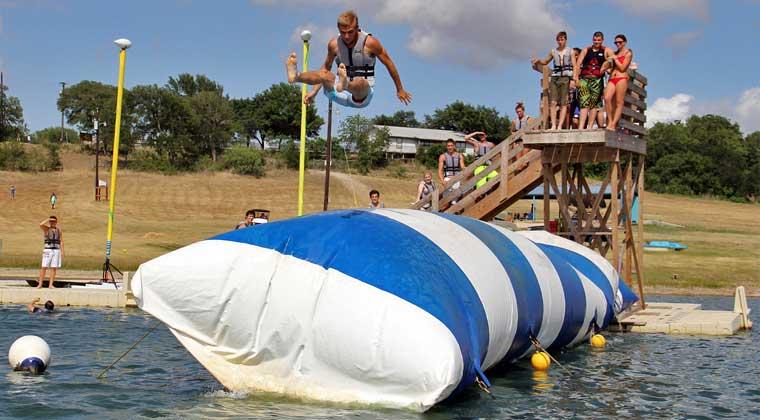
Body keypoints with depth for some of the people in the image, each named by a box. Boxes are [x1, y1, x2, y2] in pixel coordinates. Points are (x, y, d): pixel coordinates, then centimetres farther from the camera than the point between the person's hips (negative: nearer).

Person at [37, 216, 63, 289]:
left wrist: (62, 251, 2)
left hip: (56, 250, 2)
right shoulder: (46, 229, 4)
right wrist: (48, 219, -8)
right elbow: (41, 224, -18)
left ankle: (51, 284, 2)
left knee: (54, 268, -1)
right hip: (48, 250, -2)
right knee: (44, 267, -6)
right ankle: (40, 284, -2)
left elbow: (61, 241, 10)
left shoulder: (58, 230, 12)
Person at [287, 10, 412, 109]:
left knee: (359, 83, -39)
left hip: (362, 95, -3)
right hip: (341, 95, 3)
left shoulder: (370, 42, -7)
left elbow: (389, 64, 3)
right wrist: (314, 91, 14)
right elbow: (326, 68, 19)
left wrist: (400, 90, 9)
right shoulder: (334, 44, 3)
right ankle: (295, 76, -49)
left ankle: (344, 84, -71)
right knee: (326, 75, -26)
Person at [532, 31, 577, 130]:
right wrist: (538, 61, 5)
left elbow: (574, 67, 2)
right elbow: (545, 62, 27)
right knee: (552, 102, -10)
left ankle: (560, 126, -8)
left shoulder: (570, 52, 6)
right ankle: (553, 125, -12)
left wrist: (573, 80, -10)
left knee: (563, 103, -5)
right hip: (555, 78, 2)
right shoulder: (553, 52, 13)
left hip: (566, 78, -2)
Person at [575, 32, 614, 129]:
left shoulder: (606, 51, 10)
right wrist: (575, 78, -6)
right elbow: (578, 64, 5)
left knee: (594, 104, -2)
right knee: (584, 103, -10)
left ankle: (590, 127, -1)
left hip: (597, 80, 0)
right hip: (584, 79, 0)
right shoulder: (586, 50, 12)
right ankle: (581, 127, -18)